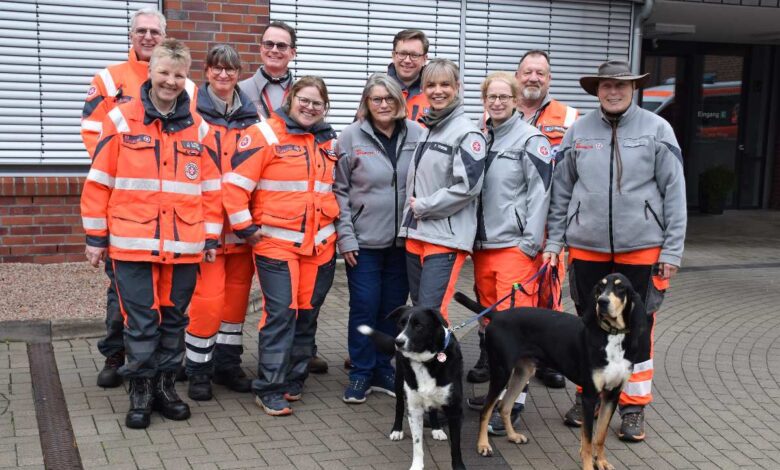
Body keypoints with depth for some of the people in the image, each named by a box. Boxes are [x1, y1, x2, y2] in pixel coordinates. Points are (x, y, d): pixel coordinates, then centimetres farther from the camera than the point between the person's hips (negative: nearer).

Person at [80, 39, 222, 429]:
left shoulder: (197, 128, 7)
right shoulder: (121, 120, 0)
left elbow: (210, 187, 11)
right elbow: (98, 182, 1)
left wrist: (211, 237, 8)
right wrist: (95, 236, 1)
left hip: (184, 244, 3)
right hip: (133, 242, -2)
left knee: (174, 319, 12)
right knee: (140, 321, 2)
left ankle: (165, 385, 26)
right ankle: (141, 390, 17)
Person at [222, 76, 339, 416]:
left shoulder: (330, 140, 12)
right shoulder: (266, 134, -7)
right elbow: (235, 183, -11)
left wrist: (335, 220, 19)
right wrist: (246, 228, -10)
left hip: (321, 244, 6)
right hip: (276, 242, -6)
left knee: (308, 312, 10)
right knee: (281, 312, -9)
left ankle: (294, 380, 24)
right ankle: (269, 389, 0)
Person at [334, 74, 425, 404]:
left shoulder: (416, 134, 0)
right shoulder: (351, 136, -3)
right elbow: (339, 190, -2)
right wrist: (345, 236, -7)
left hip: (403, 240, 2)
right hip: (364, 240, -2)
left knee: (393, 308, 11)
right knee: (364, 308, 2)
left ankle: (383, 370, 26)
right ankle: (361, 374, 17)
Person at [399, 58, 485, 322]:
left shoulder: (467, 132, -8)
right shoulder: (425, 129, 15)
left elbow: (468, 185, -17)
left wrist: (423, 207, -10)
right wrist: (411, 216, 9)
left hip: (446, 237, -8)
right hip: (415, 234, 8)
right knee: (418, 311, 12)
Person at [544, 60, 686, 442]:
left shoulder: (657, 129, -2)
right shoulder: (578, 131, 4)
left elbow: (674, 192, -2)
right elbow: (561, 190, 8)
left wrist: (672, 249, -5)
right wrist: (554, 241, 5)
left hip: (641, 247, -2)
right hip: (587, 247, 2)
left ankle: (633, 406, 18)